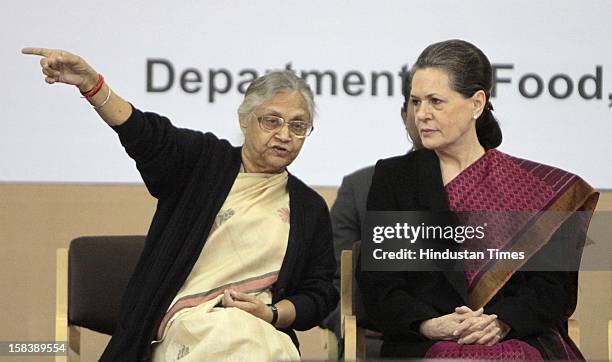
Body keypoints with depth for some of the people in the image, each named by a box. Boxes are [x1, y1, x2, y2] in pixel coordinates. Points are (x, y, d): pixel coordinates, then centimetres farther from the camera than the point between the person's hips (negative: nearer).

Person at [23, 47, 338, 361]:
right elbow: (147, 137, -9)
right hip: (187, 323, -2)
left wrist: (272, 314, -6)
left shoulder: (310, 207, 17)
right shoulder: (205, 161, 10)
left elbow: (319, 293, 17)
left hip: (266, 331, 2)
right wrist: (91, 84, -27)